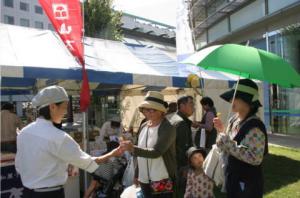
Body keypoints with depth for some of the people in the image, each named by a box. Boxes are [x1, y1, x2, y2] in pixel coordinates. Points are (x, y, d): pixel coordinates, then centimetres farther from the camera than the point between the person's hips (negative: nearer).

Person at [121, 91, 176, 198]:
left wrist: (133, 148, -35)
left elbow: (156, 152, -26)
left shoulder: (168, 129, -16)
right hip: (144, 180, 6)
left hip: (162, 181, -6)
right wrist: (137, 175, 11)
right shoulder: (143, 126, 3)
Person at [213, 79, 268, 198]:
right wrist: (222, 130, -2)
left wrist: (227, 143, -28)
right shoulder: (234, 120, 1)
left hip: (247, 184, -7)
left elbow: (255, 158, -28)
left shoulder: (254, 126, -23)